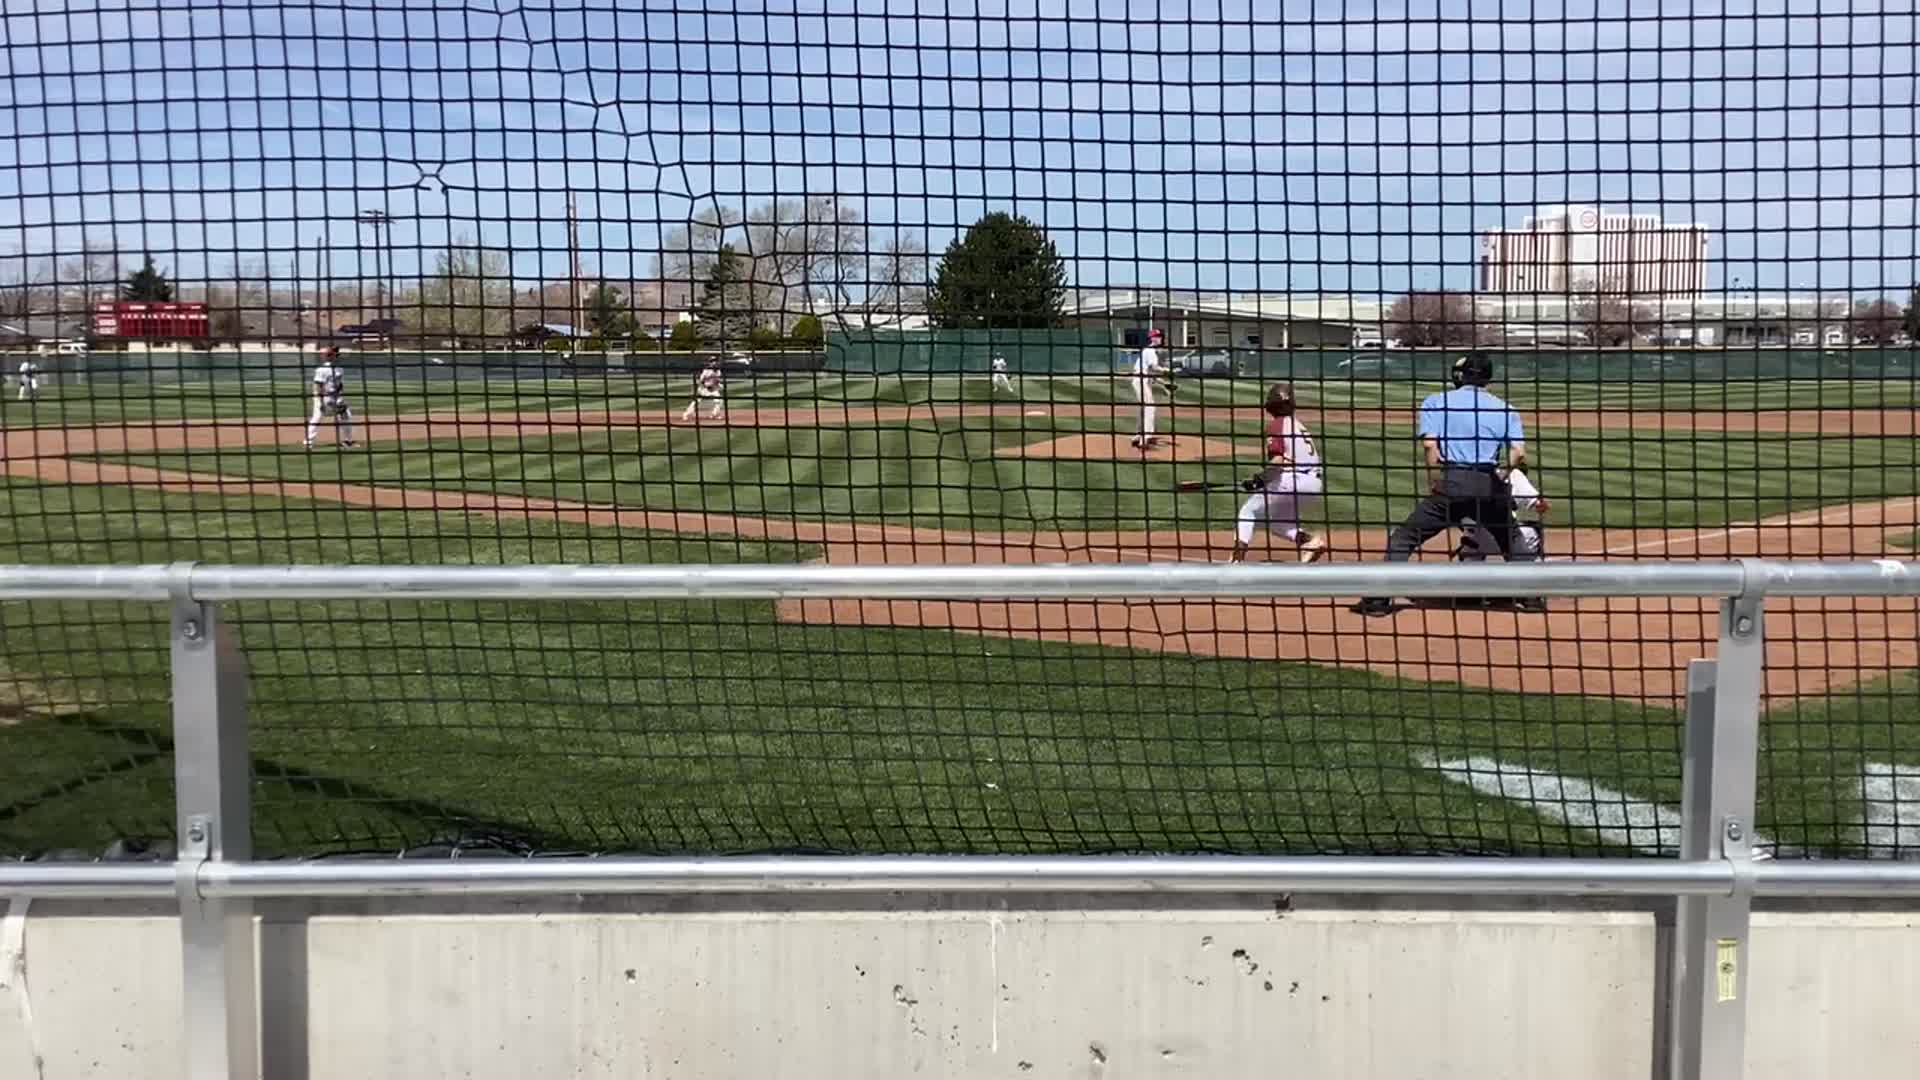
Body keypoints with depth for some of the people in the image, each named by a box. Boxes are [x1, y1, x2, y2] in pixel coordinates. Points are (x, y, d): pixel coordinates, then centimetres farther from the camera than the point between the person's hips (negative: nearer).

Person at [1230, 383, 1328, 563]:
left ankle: (1238, 560, -6)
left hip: (1292, 480, -8)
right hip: (1316, 482, 8)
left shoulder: (1276, 425, -4)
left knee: (1248, 512, 7)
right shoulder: (1299, 425, 20)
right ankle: (1310, 540, 5)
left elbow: (1277, 460, -16)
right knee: (1275, 518, 26)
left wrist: (1259, 479, -3)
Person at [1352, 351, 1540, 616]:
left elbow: (1430, 443, -6)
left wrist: (1437, 484, -3)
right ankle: (1529, 596, 24)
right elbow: (1519, 454, -1)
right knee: (1511, 541, 26)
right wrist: (1501, 474, 10)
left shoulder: (1436, 401, 10)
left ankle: (1378, 599, -5)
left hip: (1451, 483, -2)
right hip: (1490, 485, 3)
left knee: (1403, 538, 4)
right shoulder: (1504, 409, 15)